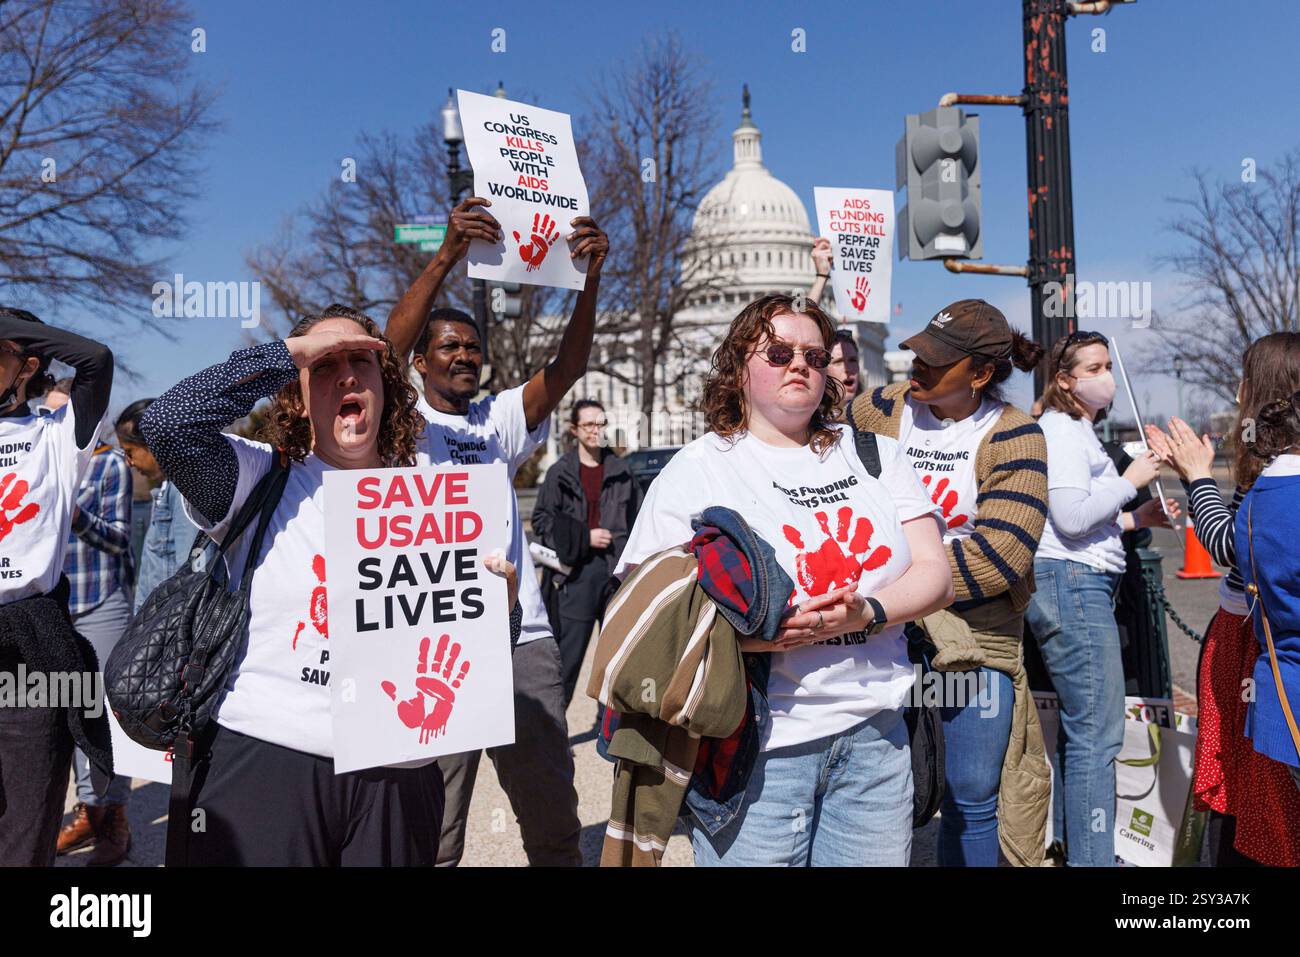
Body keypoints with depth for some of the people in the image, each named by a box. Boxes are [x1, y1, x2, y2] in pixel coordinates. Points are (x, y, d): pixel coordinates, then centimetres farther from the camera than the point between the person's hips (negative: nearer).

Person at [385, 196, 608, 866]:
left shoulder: (500, 417, 15)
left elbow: (567, 367, 0)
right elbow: (389, 346, -14)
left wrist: (588, 278, -16)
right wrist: (445, 258, -27)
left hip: (523, 639, 4)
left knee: (555, 822, 12)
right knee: (433, 833, 6)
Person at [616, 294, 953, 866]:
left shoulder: (874, 454, 10)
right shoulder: (698, 468, 0)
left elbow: (935, 575, 5)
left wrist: (863, 613, -15)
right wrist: (755, 632, -22)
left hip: (873, 733, 4)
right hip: (758, 744, -3)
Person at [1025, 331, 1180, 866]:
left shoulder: (1078, 431, 22)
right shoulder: (1063, 430, -10)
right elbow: (1071, 517, -20)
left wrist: (1137, 519, 14)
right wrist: (1131, 479, -9)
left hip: (1078, 586, 11)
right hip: (1073, 585, -11)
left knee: (1078, 727, 16)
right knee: (1098, 735, -8)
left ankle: (1069, 846, 26)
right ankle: (1091, 858, -2)